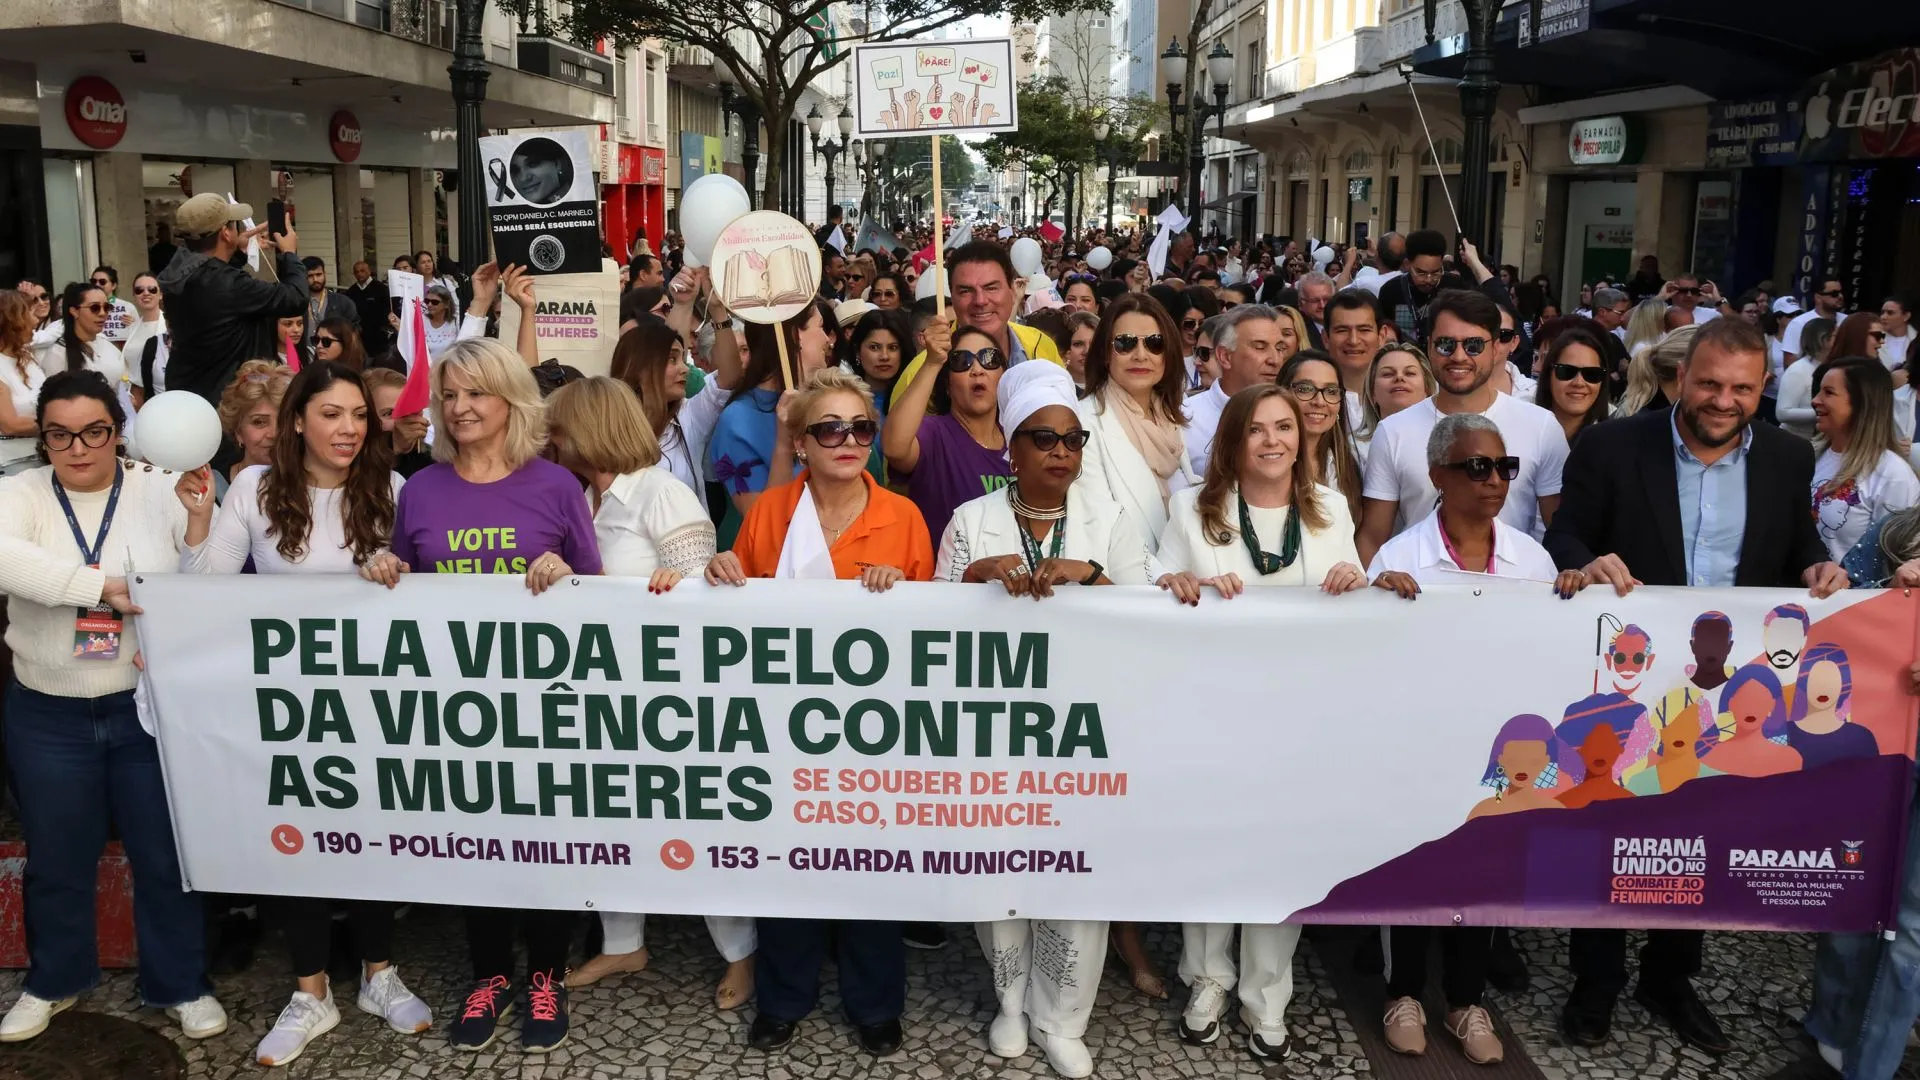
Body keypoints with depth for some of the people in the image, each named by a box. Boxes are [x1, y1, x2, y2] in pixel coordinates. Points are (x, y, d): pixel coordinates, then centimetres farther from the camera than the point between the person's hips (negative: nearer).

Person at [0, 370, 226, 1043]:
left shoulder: (160, 492, -3)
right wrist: (105, 588, -27)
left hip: (149, 709, -1)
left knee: (165, 855, 9)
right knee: (57, 860, 17)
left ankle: (180, 984, 27)